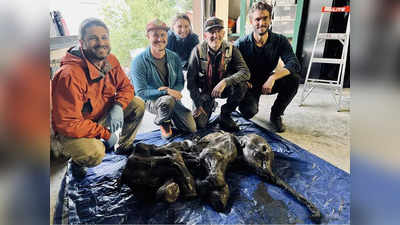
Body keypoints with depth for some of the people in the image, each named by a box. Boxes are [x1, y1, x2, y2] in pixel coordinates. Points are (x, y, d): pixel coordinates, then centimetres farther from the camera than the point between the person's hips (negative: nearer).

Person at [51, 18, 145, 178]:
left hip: (102, 115, 7)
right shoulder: (70, 75, -30)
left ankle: (124, 147, 14)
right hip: (72, 130, -6)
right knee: (94, 154, -35)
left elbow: (126, 87, 3)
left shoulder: (110, 60, -8)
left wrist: (118, 106, -19)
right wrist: (106, 134, -25)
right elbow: (67, 124, -30)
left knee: (138, 105, -7)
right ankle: (77, 160, 6)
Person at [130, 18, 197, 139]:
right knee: (168, 100, -39)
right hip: (150, 100, -4)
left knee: (192, 129, -4)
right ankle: (162, 122, -4)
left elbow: (180, 83, 3)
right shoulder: (139, 61, -16)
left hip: (173, 99, 4)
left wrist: (174, 91, -20)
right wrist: (166, 92, -29)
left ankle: (169, 118, 25)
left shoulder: (174, 57, -1)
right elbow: (141, 92, -19)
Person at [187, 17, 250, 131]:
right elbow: (191, 80, -11)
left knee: (242, 85, -30)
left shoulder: (231, 49, -11)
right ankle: (210, 105, 23)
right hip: (204, 91, -1)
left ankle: (225, 115, -5)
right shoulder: (198, 51, -13)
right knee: (199, 124, -13)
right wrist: (198, 104, -15)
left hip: (223, 88, 1)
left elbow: (245, 72, -21)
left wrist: (225, 81, -38)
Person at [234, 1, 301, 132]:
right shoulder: (241, 44, -14)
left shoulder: (280, 41, -10)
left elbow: (294, 64, -22)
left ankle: (276, 114, -3)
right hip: (249, 85, -2)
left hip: (267, 82, 3)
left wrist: (273, 77, -38)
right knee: (248, 112, -30)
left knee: (293, 79, -26)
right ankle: (252, 102, 13)